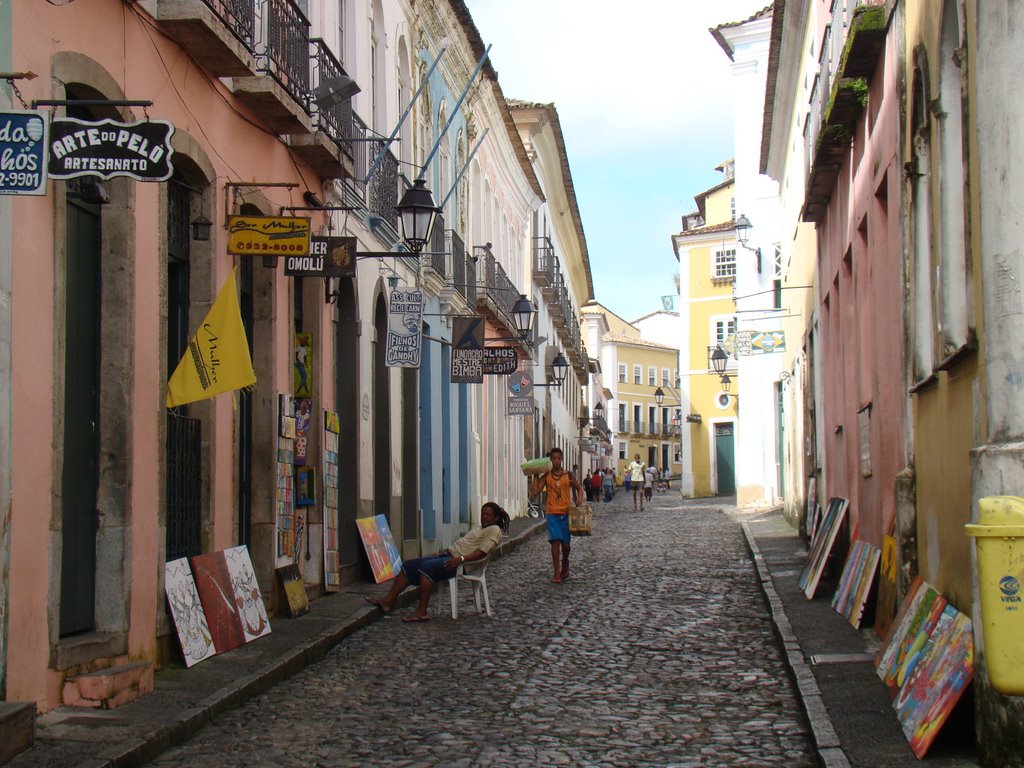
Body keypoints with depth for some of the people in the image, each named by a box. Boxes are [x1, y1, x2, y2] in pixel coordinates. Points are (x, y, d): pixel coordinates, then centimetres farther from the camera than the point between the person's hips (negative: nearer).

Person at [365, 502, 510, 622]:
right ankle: (387, 601, -8)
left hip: (460, 563, -10)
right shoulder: (480, 529, 30)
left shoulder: (494, 530, -1)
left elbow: (482, 552, -14)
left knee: (426, 566, -33)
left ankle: (421, 611, -32)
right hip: (449, 555, 10)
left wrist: (461, 559, -24)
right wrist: (441, 552, 18)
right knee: (409, 565, -3)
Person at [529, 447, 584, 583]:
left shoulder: (568, 475, 3)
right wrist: (536, 476, -5)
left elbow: (579, 488, 13)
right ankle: (556, 574, -7)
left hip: (566, 512, 1)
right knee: (555, 541, -10)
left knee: (565, 543, 7)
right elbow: (534, 491, -4)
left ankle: (565, 568, 33)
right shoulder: (546, 476, 2)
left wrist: (578, 498, -7)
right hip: (552, 513, -1)